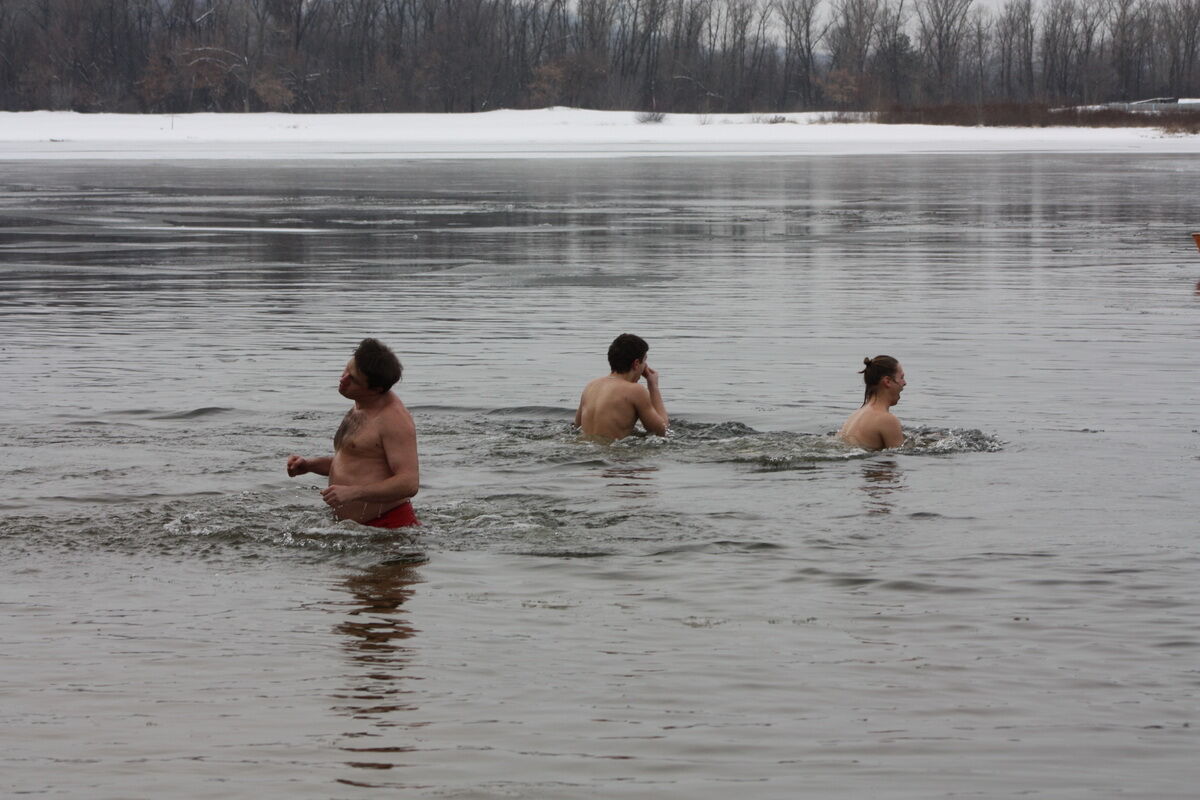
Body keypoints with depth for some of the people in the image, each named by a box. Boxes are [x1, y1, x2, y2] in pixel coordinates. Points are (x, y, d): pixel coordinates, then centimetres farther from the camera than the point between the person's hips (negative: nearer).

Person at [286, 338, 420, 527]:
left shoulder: (394, 419, -16)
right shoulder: (360, 408, 16)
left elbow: (409, 483, -23)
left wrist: (353, 492, -29)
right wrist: (308, 465, 14)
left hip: (389, 525, -10)